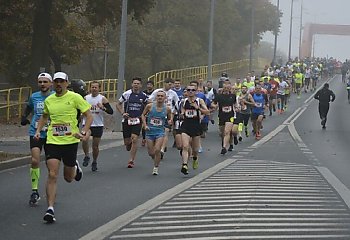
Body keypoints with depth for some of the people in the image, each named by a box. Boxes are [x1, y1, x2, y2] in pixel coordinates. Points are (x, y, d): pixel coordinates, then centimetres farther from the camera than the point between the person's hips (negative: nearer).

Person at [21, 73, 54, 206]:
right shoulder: (34, 97, 5)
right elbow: (29, 108, 25)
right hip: (35, 133, 1)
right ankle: (34, 191, -5)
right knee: (35, 161, -13)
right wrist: (24, 117, 8)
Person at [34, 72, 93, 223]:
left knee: (68, 178, 12)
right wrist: (38, 130, 12)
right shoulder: (48, 100, 7)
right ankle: (50, 209, -11)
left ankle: (75, 167, 49)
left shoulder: (75, 97, -5)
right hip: (52, 141, 2)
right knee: (52, 175, -13)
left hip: (71, 141, -2)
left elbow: (89, 116, -3)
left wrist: (83, 132, -16)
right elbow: (44, 116, 27)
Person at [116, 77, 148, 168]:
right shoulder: (127, 94, -2)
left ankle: (131, 160, -8)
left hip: (137, 120, 0)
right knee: (127, 141, 3)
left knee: (134, 139, -15)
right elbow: (118, 104, 8)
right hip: (127, 119, 0)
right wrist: (122, 113, -5)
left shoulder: (143, 96, 3)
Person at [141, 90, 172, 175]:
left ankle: (156, 167, 5)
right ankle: (156, 160, 39)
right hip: (150, 131, 1)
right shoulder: (150, 106, -6)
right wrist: (145, 125, -3)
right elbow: (143, 115, 8)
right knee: (151, 153, 3)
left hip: (160, 132, -1)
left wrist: (170, 121, -11)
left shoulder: (167, 109, -3)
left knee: (157, 150, -17)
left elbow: (169, 118, 12)